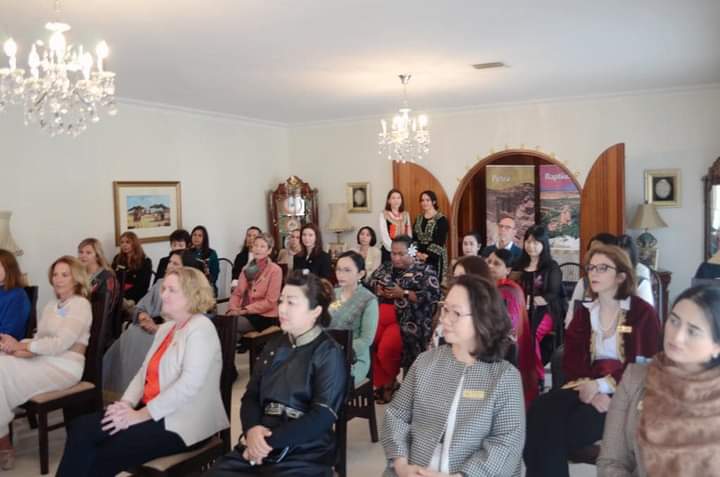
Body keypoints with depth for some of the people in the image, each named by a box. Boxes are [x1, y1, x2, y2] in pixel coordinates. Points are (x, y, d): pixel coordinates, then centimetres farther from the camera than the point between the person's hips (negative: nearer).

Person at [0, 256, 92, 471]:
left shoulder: (81, 304, -6)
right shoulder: (51, 305, 20)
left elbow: (60, 344, -15)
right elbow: (39, 338, 10)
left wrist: (22, 346, -10)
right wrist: (20, 348, -12)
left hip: (65, 366, -7)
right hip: (44, 361, 7)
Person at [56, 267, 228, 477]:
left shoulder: (201, 328, -12)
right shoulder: (165, 328, 17)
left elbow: (189, 385, -22)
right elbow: (144, 372, 14)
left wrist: (141, 415, -20)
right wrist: (126, 404, -5)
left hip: (181, 422, -8)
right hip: (151, 411, 8)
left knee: (102, 457, -17)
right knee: (80, 428, -10)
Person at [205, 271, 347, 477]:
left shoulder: (329, 353, -4)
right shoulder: (274, 346, 15)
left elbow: (323, 416, -12)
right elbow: (251, 395, 11)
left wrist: (269, 441, -16)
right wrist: (252, 429, -10)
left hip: (305, 455, -5)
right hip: (259, 445, 5)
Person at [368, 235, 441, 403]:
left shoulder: (424, 271, 2)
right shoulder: (385, 268, 19)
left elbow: (432, 297, -10)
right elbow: (368, 285, 21)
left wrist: (403, 293, -14)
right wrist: (378, 290, -2)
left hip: (406, 320, -5)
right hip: (380, 316, 5)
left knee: (386, 349, -25)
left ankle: (389, 383, 6)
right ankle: (379, 383, 2)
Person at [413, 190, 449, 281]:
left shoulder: (441, 220, -4)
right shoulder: (418, 219, 13)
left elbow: (439, 242, -10)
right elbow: (414, 238, 7)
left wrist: (427, 255, -17)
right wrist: (417, 253, -10)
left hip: (434, 257, -4)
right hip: (419, 258, 4)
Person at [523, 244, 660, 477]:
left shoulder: (643, 312, 0)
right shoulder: (584, 312, 15)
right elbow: (571, 359, 5)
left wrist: (601, 385, -16)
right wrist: (590, 388, -16)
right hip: (588, 386, 4)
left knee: (569, 428, -29)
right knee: (540, 413, -27)